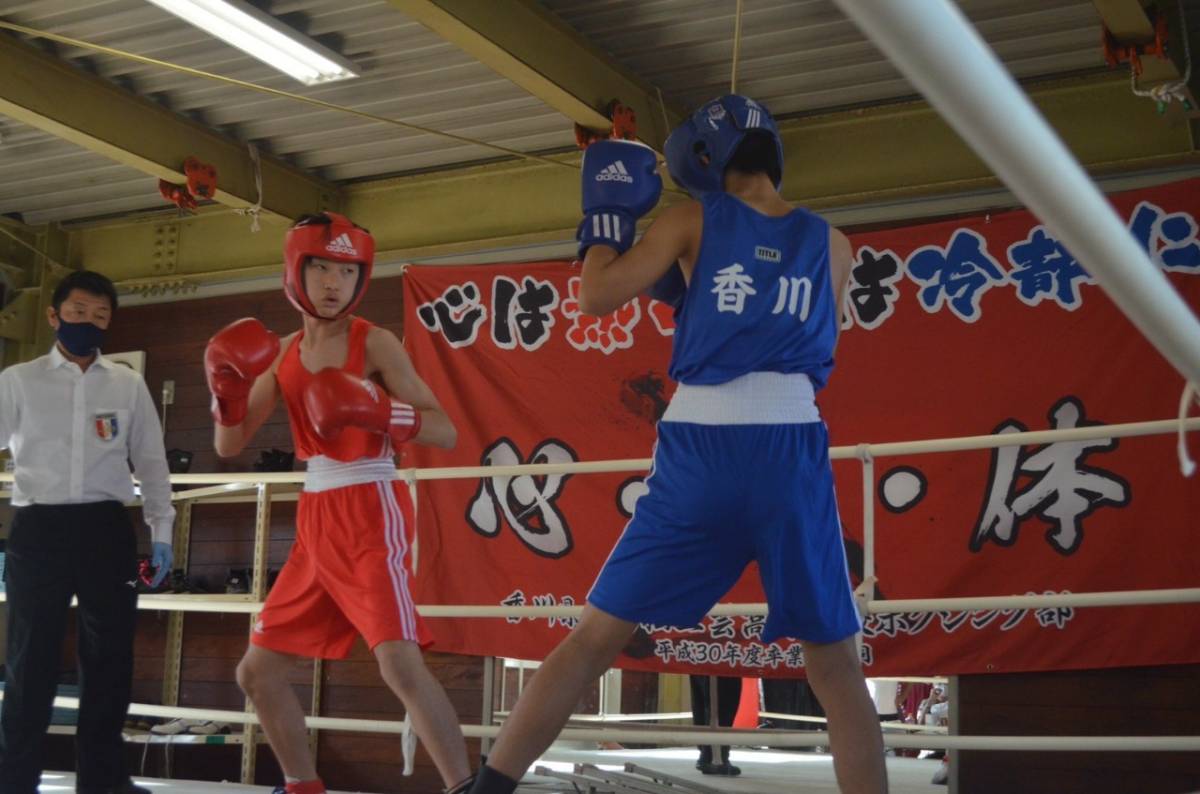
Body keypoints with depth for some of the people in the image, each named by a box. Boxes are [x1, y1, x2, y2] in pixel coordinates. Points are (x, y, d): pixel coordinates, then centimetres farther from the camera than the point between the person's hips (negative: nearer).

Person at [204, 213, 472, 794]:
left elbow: (445, 432, -11)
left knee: (400, 663, -23)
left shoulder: (374, 343, -7)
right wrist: (228, 390, -9)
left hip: (372, 515, -7)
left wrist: (380, 412, -28)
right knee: (257, 672, 11)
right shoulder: (282, 354, 10)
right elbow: (228, 446, 10)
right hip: (316, 523, 7)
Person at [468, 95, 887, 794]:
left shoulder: (692, 220, 6)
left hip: (700, 452, -1)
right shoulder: (832, 244, 14)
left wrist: (607, 213, 18)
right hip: (792, 453, 1)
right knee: (838, 670, 9)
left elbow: (597, 296, 1)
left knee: (594, 639, 7)